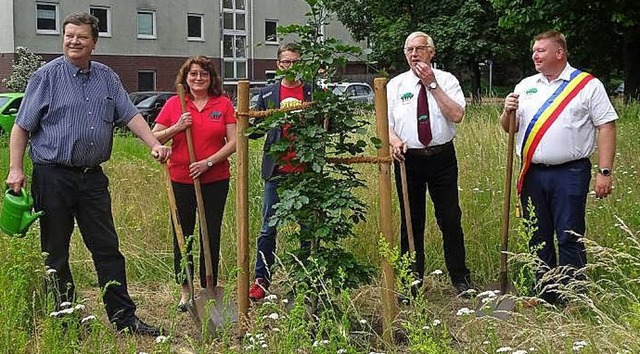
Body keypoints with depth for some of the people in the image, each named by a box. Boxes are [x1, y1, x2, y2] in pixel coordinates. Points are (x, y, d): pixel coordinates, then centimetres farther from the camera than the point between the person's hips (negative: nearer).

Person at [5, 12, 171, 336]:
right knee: (55, 253, 5)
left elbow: (130, 115, 7)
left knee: (107, 248, 6)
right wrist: (16, 169, -11)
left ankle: (124, 318, 12)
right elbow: (22, 126, -3)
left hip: (92, 176, 4)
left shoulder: (107, 78, 10)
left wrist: (154, 144, -8)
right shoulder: (47, 75, -3)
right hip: (53, 176, -4)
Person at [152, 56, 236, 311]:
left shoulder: (223, 104, 3)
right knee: (182, 237, 6)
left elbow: (233, 142, -2)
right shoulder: (173, 104, 3)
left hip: (215, 180, 0)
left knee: (211, 236, 6)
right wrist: (176, 127, -13)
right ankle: (185, 291, 19)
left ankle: (208, 289, 18)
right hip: (181, 179, 1)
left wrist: (209, 162, -13)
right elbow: (154, 138, 4)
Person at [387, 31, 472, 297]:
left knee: (450, 219, 1)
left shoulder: (446, 80, 2)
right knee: (411, 220, 8)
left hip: (442, 158, -1)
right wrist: (394, 140, -20)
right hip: (408, 158, 1)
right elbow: (386, 122, 1)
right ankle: (412, 278, 21)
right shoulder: (395, 85, 7)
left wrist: (432, 85, -14)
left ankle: (460, 278, 14)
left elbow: (457, 115, -12)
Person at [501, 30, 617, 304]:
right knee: (537, 238, 11)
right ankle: (543, 296, 23)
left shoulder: (588, 85, 1)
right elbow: (508, 128, 16)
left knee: (570, 239, -3)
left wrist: (605, 172, -11)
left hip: (570, 174, -5)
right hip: (533, 174, 5)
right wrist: (508, 111, -7)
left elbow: (606, 127, -4)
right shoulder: (525, 86, 14)